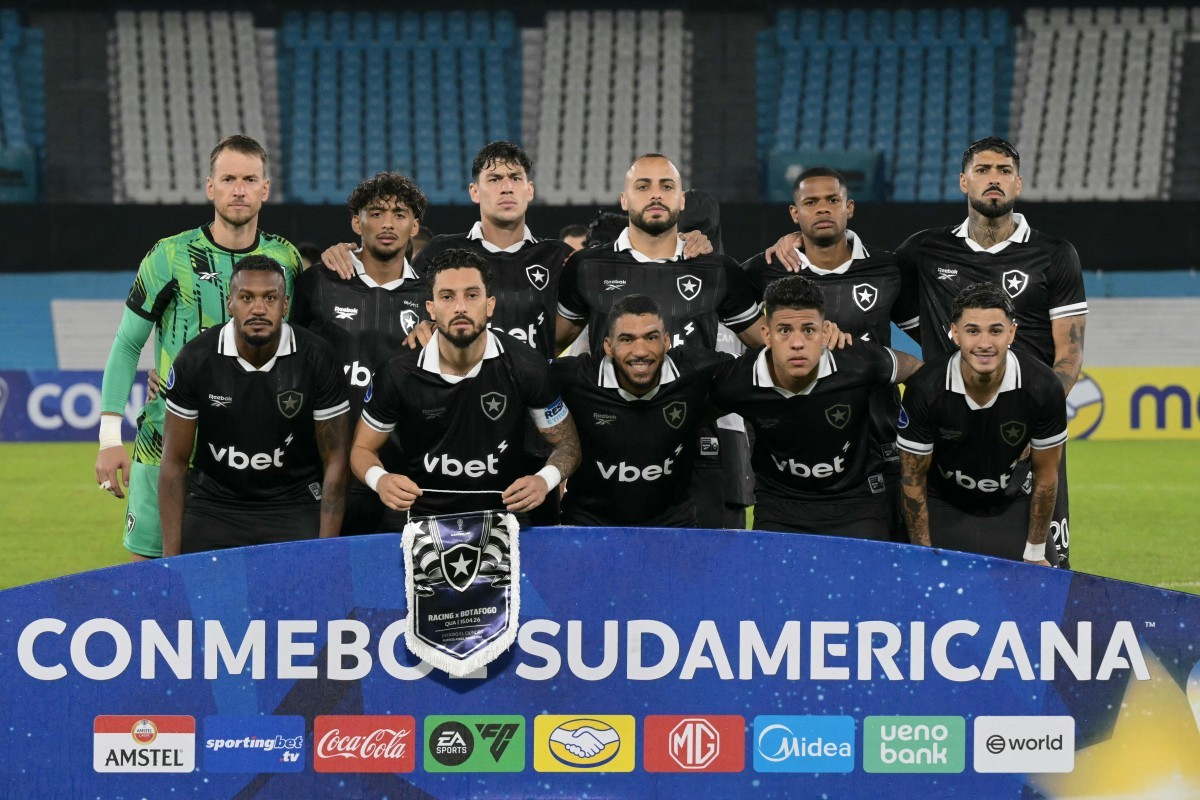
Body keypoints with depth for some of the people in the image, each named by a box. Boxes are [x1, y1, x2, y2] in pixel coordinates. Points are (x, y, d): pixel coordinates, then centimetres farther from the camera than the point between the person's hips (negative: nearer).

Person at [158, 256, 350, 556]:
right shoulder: (195, 360, -9)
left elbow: (335, 462, -4)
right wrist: (171, 557, -7)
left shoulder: (317, 360, -10)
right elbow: (175, 462, -3)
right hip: (213, 506, 1)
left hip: (294, 506, -1)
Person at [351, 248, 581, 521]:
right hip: (421, 518, 0)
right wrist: (380, 480, -16)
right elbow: (362, 449, 8)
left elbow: (567, 444, 6)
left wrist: (544, 480, -16)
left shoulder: (524, 367, -6)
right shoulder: (399, 375, -6)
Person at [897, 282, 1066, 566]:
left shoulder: (1042, 387, -21)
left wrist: (1036, 553, -2)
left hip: (1012, 506, 1)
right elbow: (913, 478, -11)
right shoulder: (925, 389, -24)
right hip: (942, 508, -1)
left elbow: (1045, 475, -7)